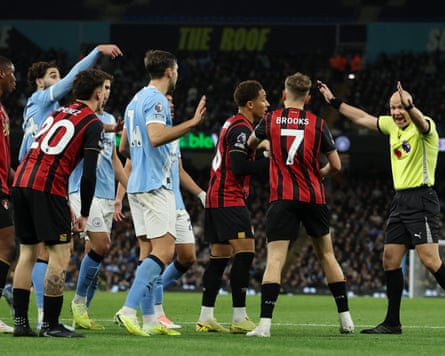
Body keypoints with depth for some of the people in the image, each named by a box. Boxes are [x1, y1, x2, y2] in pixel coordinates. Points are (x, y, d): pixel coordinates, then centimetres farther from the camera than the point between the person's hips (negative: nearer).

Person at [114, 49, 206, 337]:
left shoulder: (137, 100, 19)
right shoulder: (156, 100, -10)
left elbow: (124, 148, 25)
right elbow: (156, 137, -26)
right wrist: (192, 123, -22)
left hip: (139, 184, 10)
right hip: (155, 185, -10)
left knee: (161, 251, 12)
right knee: (164, 251, -14)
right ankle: (129, 310, -23)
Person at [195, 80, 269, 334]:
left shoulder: (234, 125, 19)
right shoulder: (241, 128, -13)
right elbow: (239, 167, -21)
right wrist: (271, 162, -15)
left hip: (217, 198, 11)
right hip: (229, 199, -11)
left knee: (220, 256, 9)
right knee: (245, 251, -14)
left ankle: (206, 318, 8)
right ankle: (239, 318, -18)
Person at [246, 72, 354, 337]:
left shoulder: (271, 120, 2)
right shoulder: (318, 123, 1)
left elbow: (251, 143, 24)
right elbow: (336, 165, 4)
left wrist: (261, 146, 47)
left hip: (282, 198, -1)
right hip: (314, 198, 1)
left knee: (275, 259, -7)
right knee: (327, 255, 16)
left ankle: (265, 323, -20)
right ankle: (346, 318, 19)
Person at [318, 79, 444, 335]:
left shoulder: (424, 127, -12)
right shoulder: (392, 125, 12)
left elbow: (420, 122, -36)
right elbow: (362, 118, 25)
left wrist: (409, 105, -57)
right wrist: (335, 101, 27)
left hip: (421, 200, -8)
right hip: (400, 201, 9)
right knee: (390, 259, 6)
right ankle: (392, 323, 11)